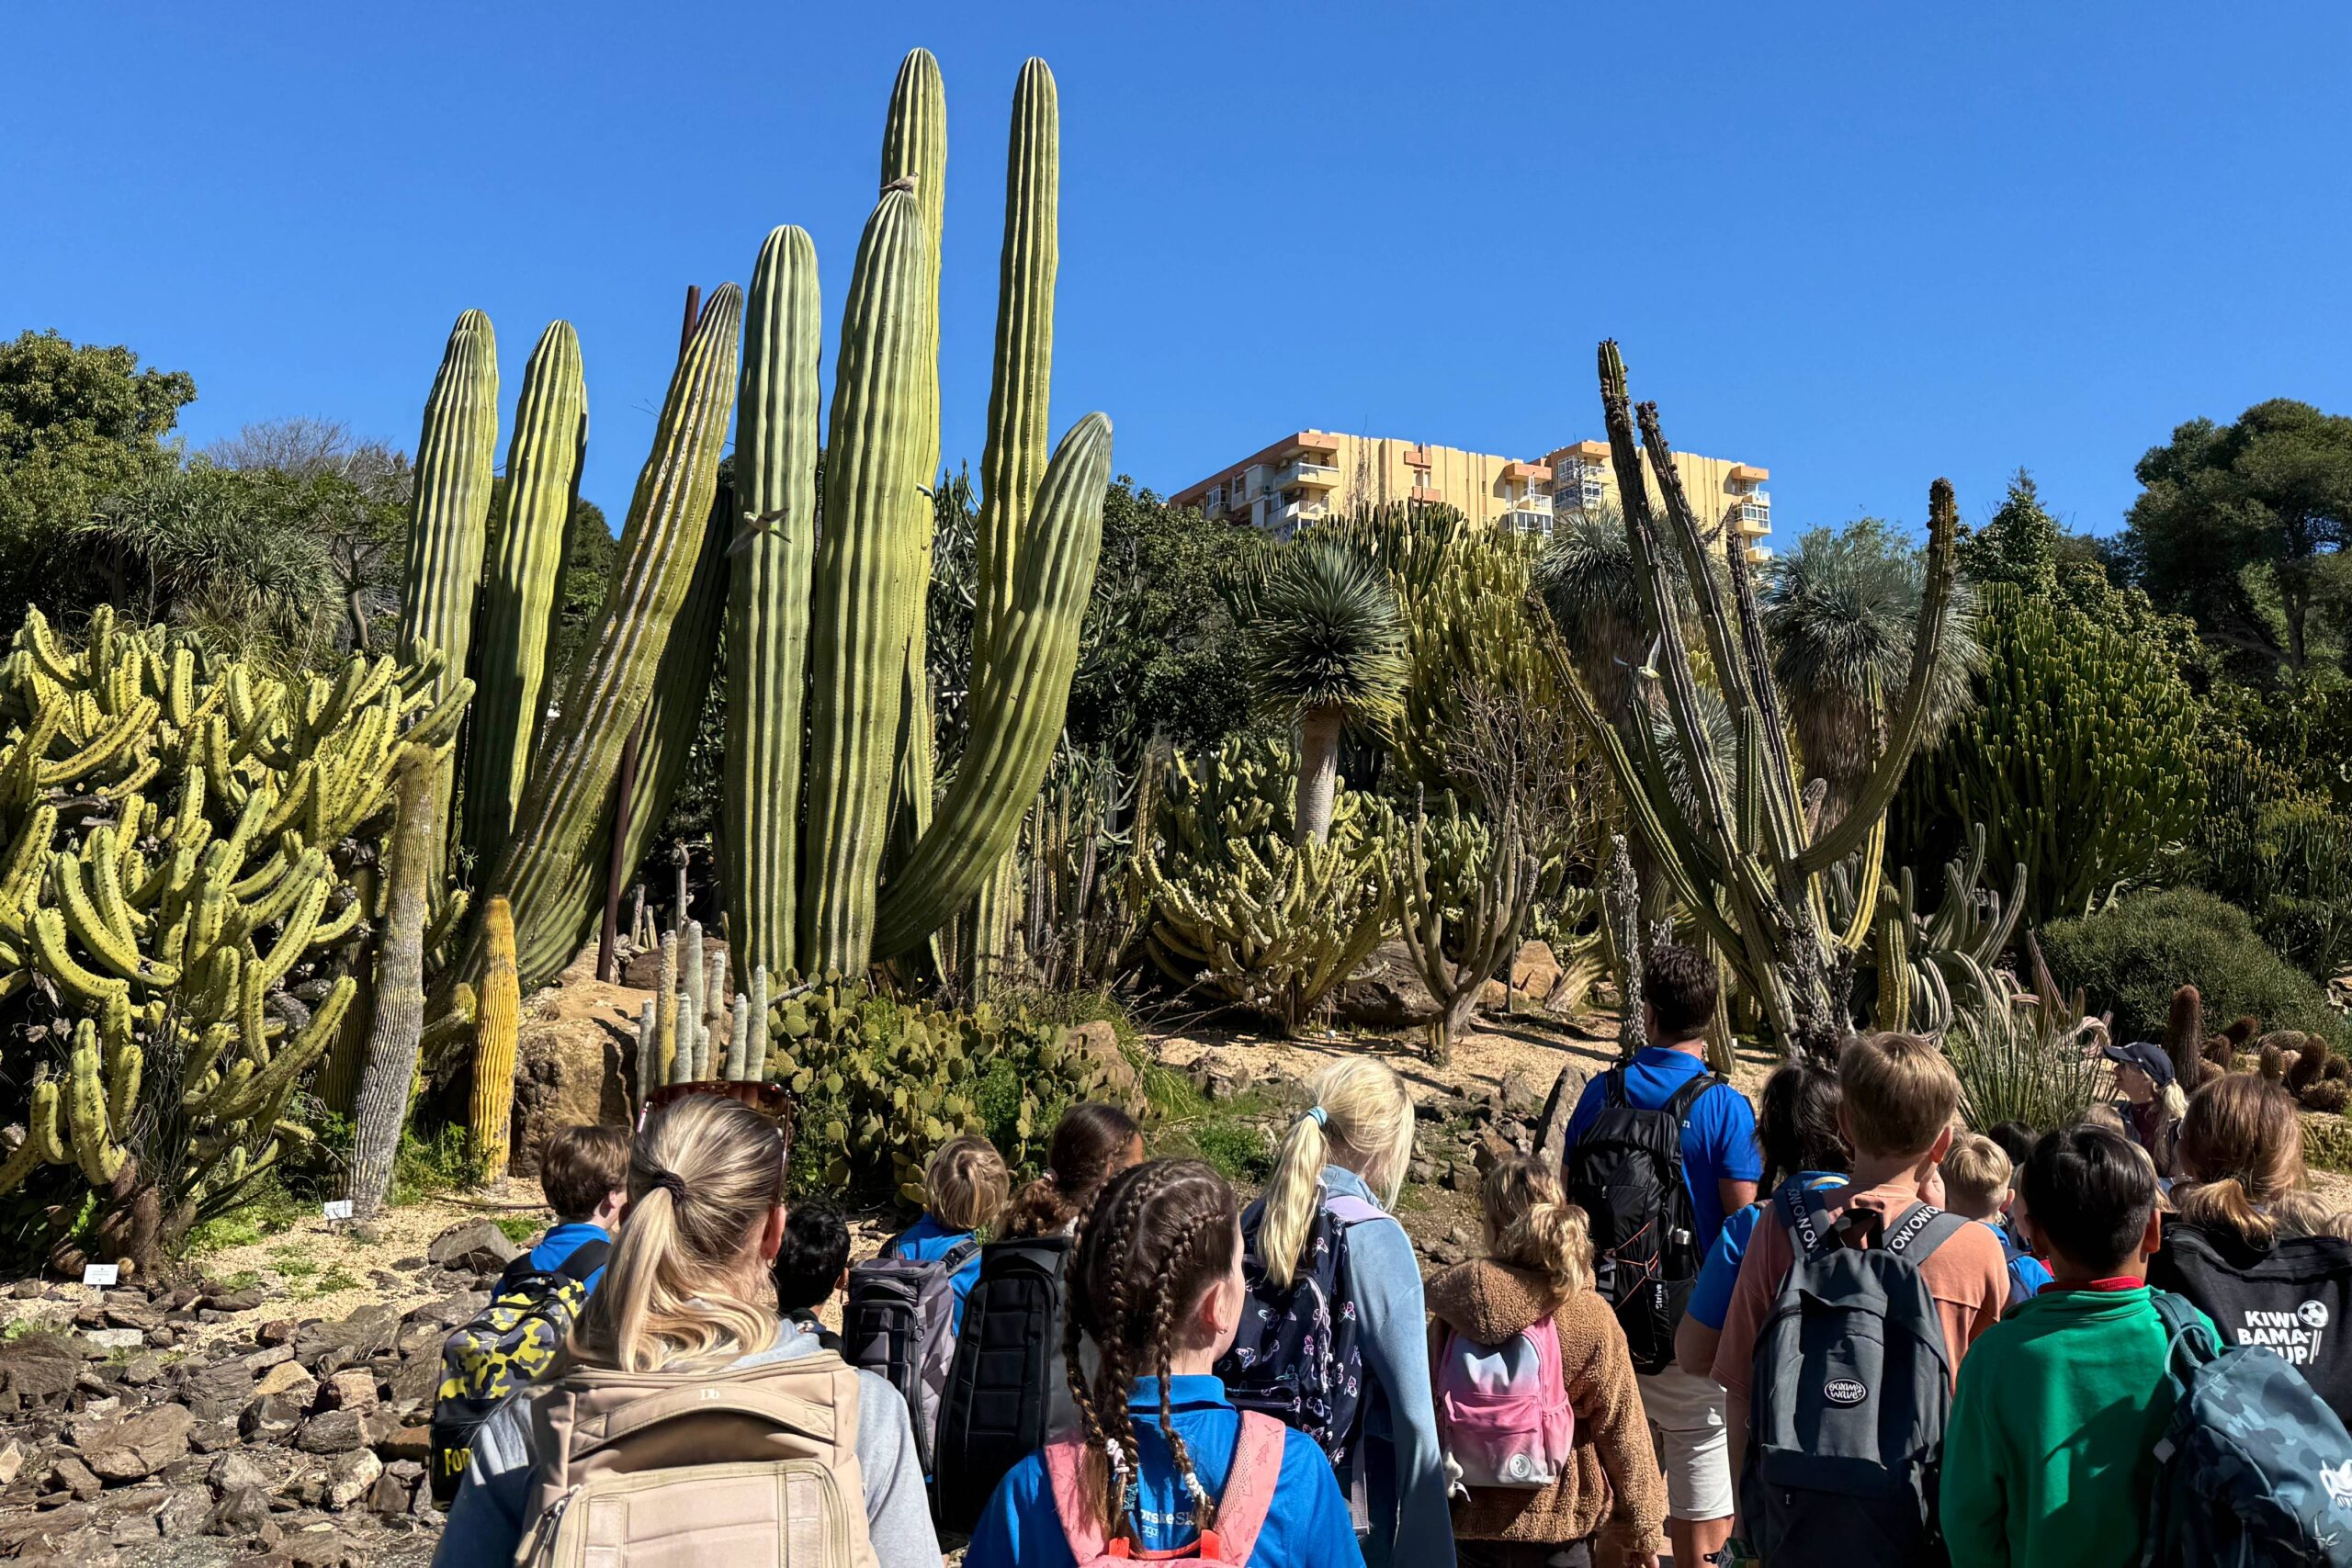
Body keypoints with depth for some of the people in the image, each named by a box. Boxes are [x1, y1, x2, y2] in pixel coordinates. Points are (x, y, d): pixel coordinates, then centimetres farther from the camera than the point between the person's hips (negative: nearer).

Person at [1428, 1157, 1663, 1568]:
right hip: (1558, 1518, -2)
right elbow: (1622, 1428, -6)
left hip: (1470, 1518, 2)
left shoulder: (1453, 1310, -12)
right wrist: (1639, 1527, 7)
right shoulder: (1591, 1317, -15)